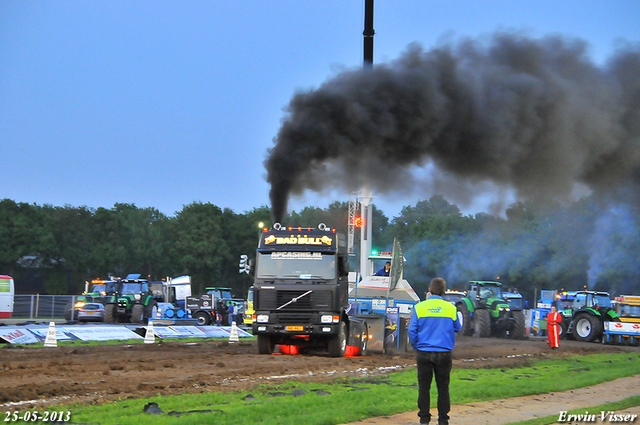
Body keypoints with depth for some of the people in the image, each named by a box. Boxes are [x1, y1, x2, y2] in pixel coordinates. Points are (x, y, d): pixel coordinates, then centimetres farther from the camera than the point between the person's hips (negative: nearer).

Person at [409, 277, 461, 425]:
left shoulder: (419, 307, -3)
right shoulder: (450, 308, -1)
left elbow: (412, 330, -2)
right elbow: (457, 328, 13)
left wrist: (416, 348, 12)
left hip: (424, 353, 0)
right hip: (444, 353, 0)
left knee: (424, 387, 7)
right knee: (443, 387, 8)